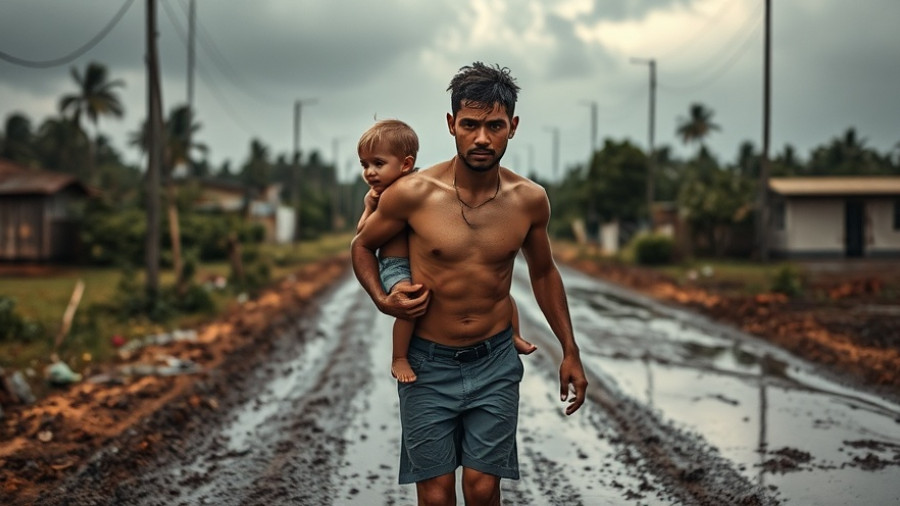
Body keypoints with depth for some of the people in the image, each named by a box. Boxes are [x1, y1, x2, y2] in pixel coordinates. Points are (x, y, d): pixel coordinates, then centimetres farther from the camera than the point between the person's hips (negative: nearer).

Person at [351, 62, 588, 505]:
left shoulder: (530, 200, -7)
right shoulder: (412, 194, -14)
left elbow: (543, 272, 11)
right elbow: (362, 246, 4)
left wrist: (569, 351, 10)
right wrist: (381, 299, -14)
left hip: (495, 362, 1)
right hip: (428, 364, -1)